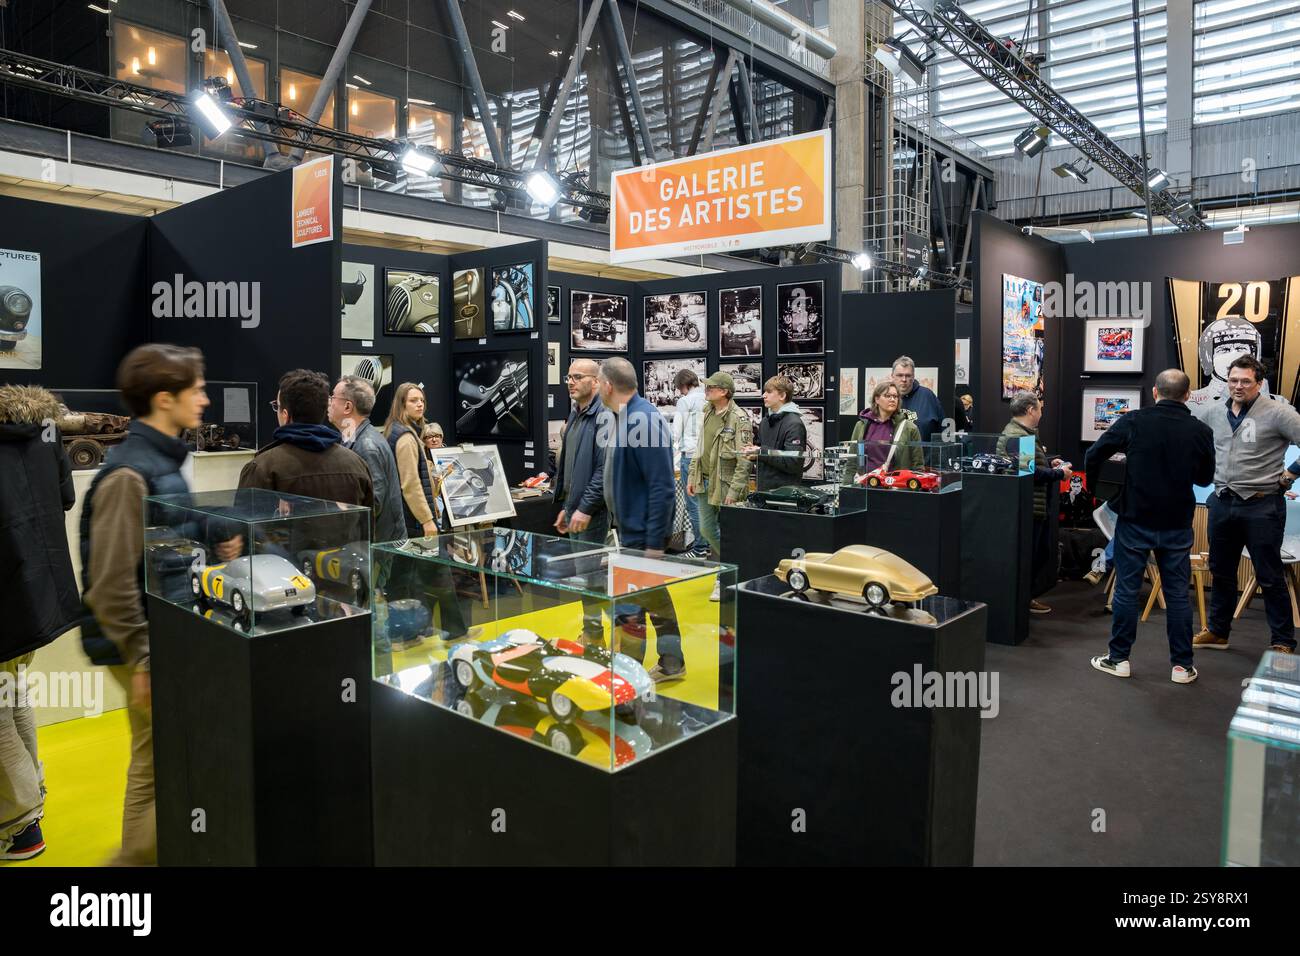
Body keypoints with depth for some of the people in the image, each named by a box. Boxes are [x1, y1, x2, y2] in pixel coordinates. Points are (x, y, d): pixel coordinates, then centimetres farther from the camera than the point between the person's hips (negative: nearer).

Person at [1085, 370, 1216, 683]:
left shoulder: (1133, 421, -9)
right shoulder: (1201, 431, -3)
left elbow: (1093, 455, -8)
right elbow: (1205, 478, 10)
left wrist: (1096, 489, 8)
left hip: (1135, 520, -2)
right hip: (1177, 524, 2)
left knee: (1126, 590, 7)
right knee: (1178, 594, 10)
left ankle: (1119, 659, 14)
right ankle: (1182, 665, 17)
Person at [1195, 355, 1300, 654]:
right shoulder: (1216, 414, 7)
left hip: (1261, 506, -6)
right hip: (1222, 504, 6)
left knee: (1270, 578, 3)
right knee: (1221, 572, 16)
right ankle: (1217, 632, 29)